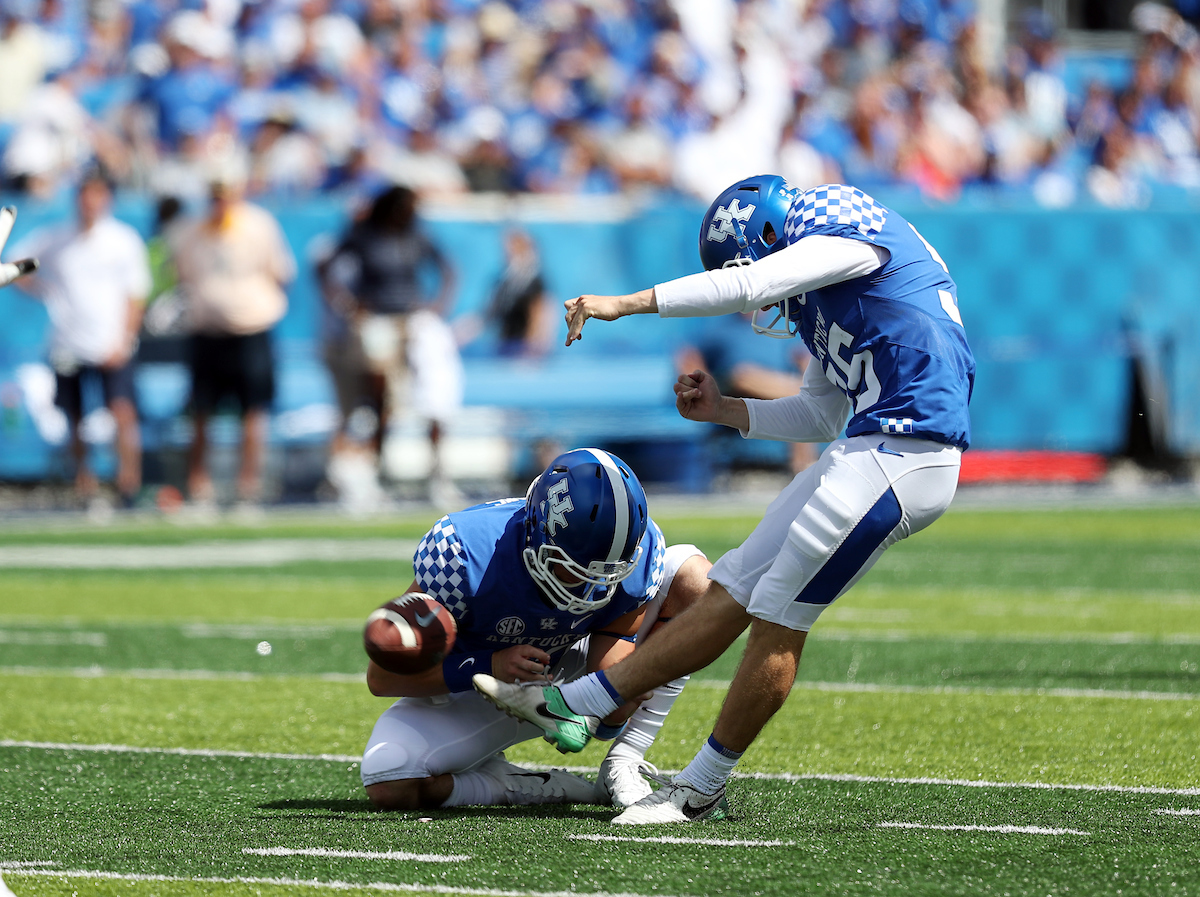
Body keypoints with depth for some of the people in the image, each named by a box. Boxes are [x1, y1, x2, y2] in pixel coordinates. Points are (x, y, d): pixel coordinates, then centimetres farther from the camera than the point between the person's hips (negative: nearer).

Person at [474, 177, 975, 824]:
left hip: (902, 454, -10)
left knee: (777, 618, -4)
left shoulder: (847, 236, -7)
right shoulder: (822, 294, 22)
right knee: (733, 588, 10)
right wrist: (723, 411, 16)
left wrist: (625, 303, -17)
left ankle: (702, 788, 5)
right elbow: (820, 417, 27)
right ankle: (572, 706, 12)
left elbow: (745, 284, -19)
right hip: (866, 452, 10)